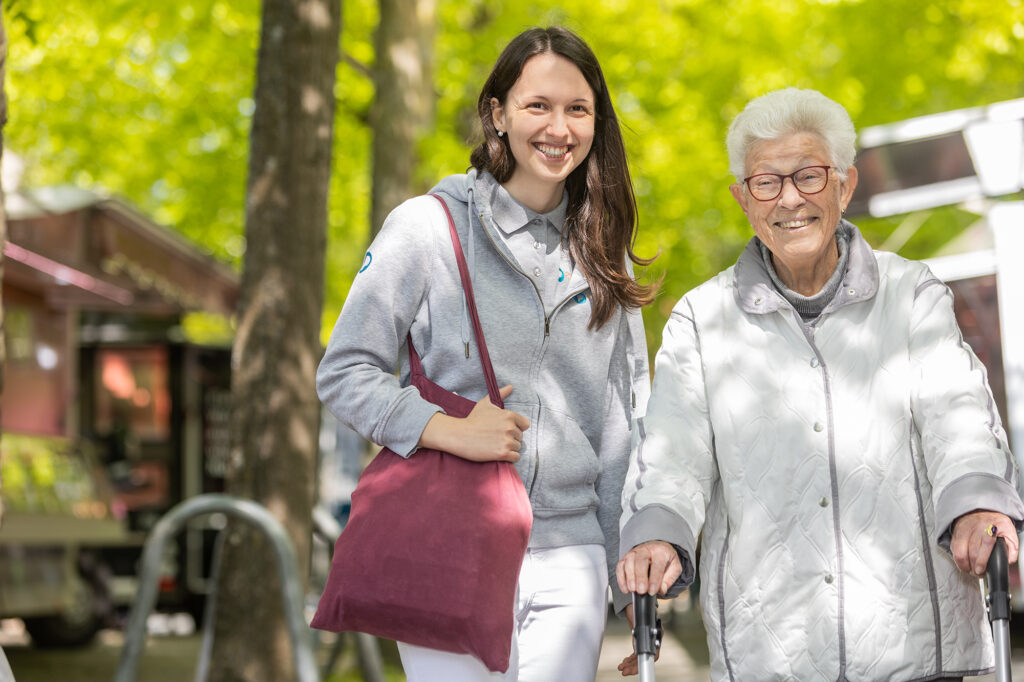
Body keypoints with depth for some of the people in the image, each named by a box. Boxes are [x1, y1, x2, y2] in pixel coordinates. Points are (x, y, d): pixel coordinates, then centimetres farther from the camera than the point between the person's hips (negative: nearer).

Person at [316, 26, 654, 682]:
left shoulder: (603, 253, 11)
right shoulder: (429, 227, -2)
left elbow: (627, 420, 14)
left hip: (569, 561, 4)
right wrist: (449, 430, -18)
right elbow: (343, 374, -2)